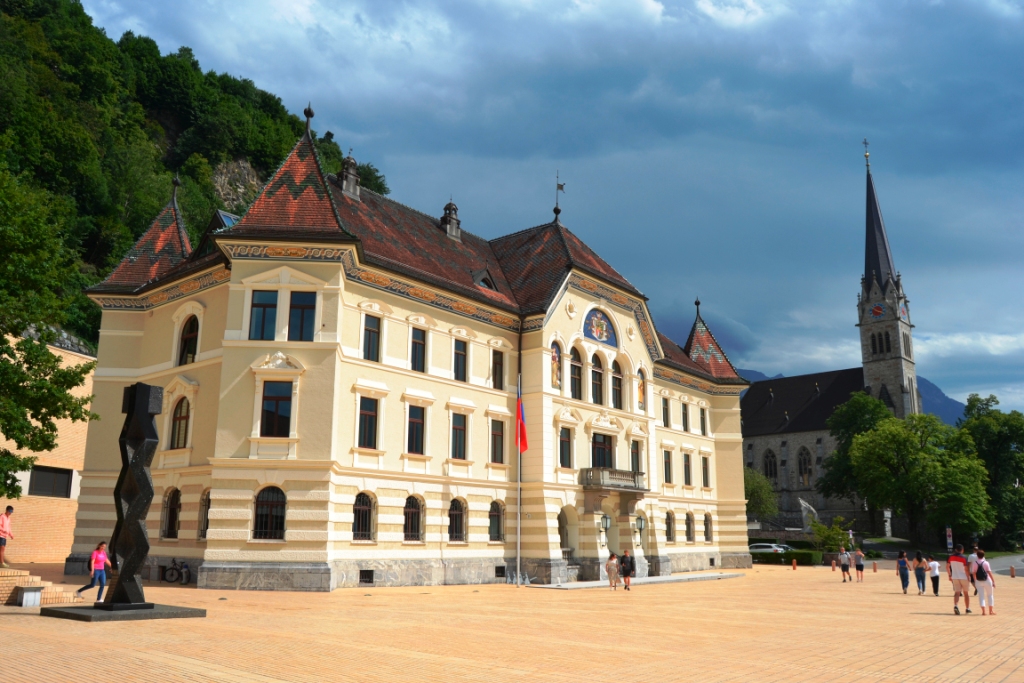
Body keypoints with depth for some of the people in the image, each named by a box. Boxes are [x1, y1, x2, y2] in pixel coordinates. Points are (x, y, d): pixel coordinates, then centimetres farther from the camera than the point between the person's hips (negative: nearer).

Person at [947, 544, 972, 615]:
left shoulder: (951, 557, 2)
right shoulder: (964, 558, -11)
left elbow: (947, 567, 5)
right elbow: (966, 569, -13)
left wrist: (950, 575, 15)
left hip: (955, 577, 2)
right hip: (964, 577, -2)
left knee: (957, 592, 0)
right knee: (966, 593, 15)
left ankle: (955, 606, -24)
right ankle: (967, 608, 24)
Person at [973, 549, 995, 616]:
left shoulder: (975, 564, -2)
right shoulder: (986, 563, -9)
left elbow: (974, 573, 0)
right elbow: (990, 573, -12)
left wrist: (975, 582, 9)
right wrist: (993, 581, -7)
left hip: (978, 581, 2)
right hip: (987, 580, -2)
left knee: (981, 596, 5)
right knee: (990, 595, 15)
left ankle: (983, 611, -1)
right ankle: (991, 610, 18)